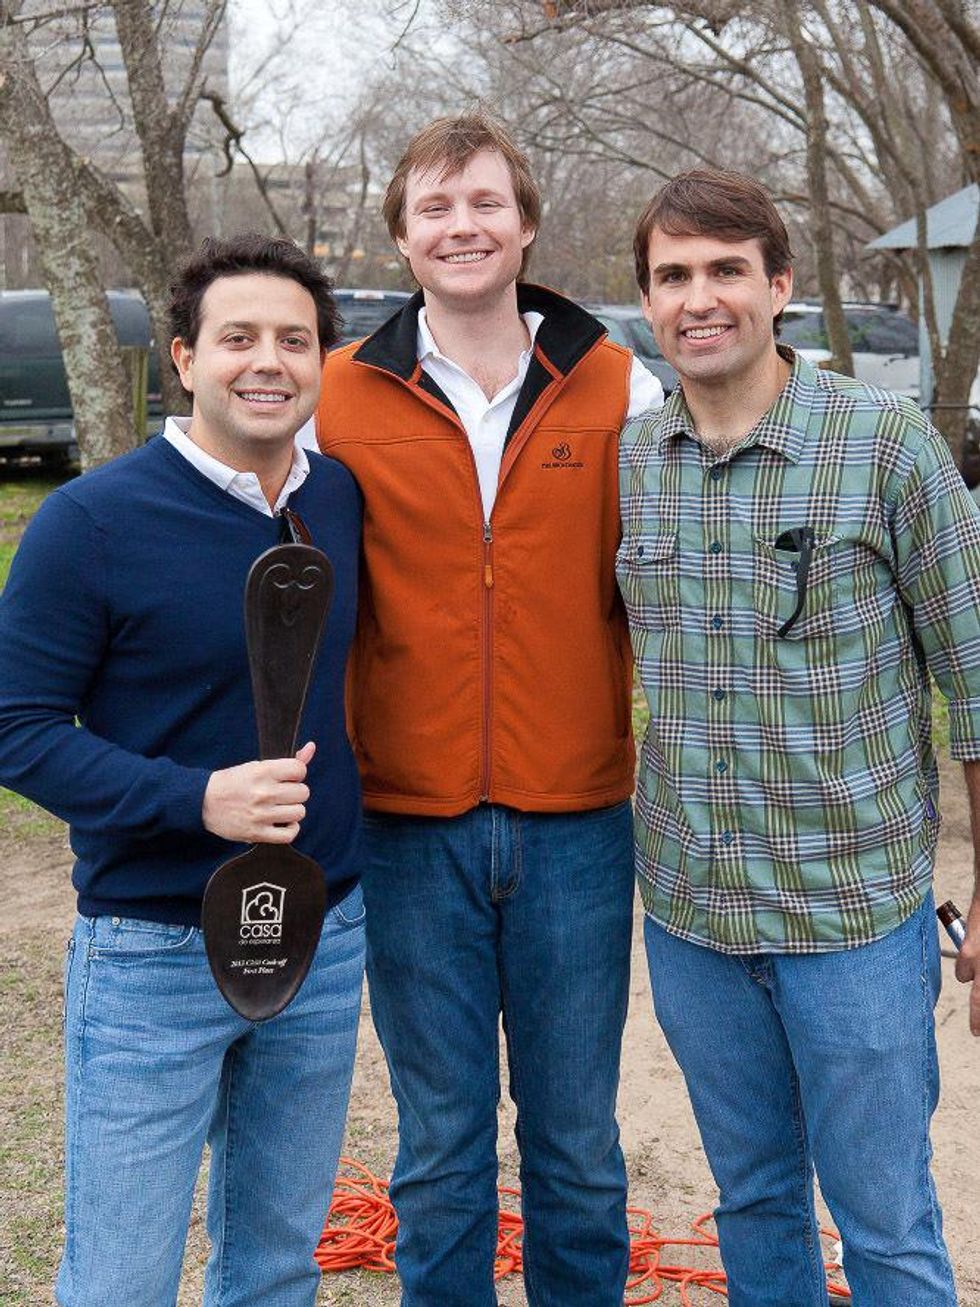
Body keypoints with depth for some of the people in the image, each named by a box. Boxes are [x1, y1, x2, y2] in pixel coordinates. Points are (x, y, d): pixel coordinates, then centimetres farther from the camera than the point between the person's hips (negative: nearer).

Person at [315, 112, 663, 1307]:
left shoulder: (619, 391, 2)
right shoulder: (339, 399, 1)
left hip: (577, 820, 0)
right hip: (411, 824, 0)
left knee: (577, 1142, 12)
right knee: (439, 1150, 12)